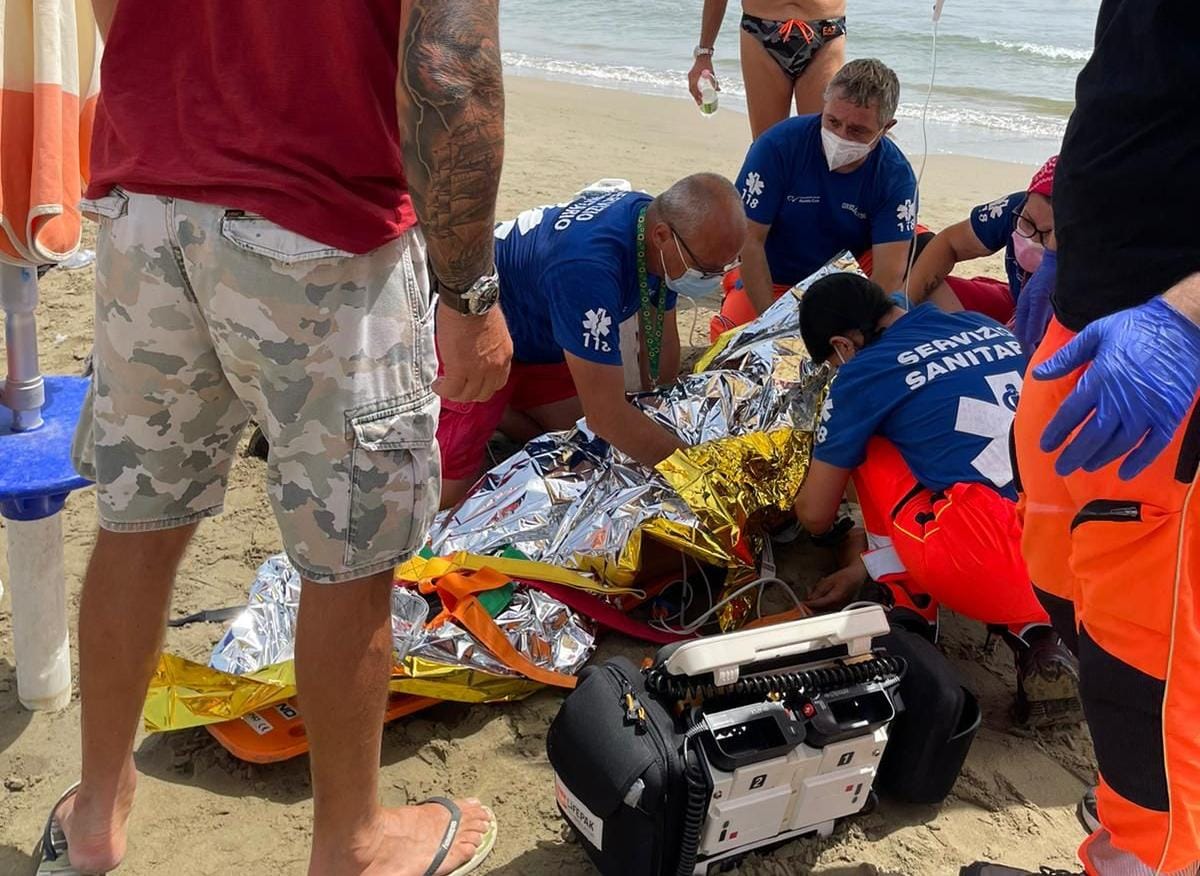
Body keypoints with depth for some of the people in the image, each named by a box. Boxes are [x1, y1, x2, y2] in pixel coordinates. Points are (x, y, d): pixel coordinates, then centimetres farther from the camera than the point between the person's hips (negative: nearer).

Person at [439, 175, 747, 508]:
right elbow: (606, 415, -39)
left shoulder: (659, 216, -15)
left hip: (537, 335, 8)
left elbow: (660, 334, 1)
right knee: (446, 492, -15)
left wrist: (661, 413, 4)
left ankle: (498, 410, 21)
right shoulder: (588, 267, -41)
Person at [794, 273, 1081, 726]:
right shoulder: (987, 327, 21)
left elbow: (816, 516, 14)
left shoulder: (863, 371, 4)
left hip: (989, 565, -5)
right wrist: (868, 566, 37)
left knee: (868, 442, 14)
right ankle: (1034, 634, 12)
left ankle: (907, 607, 15)